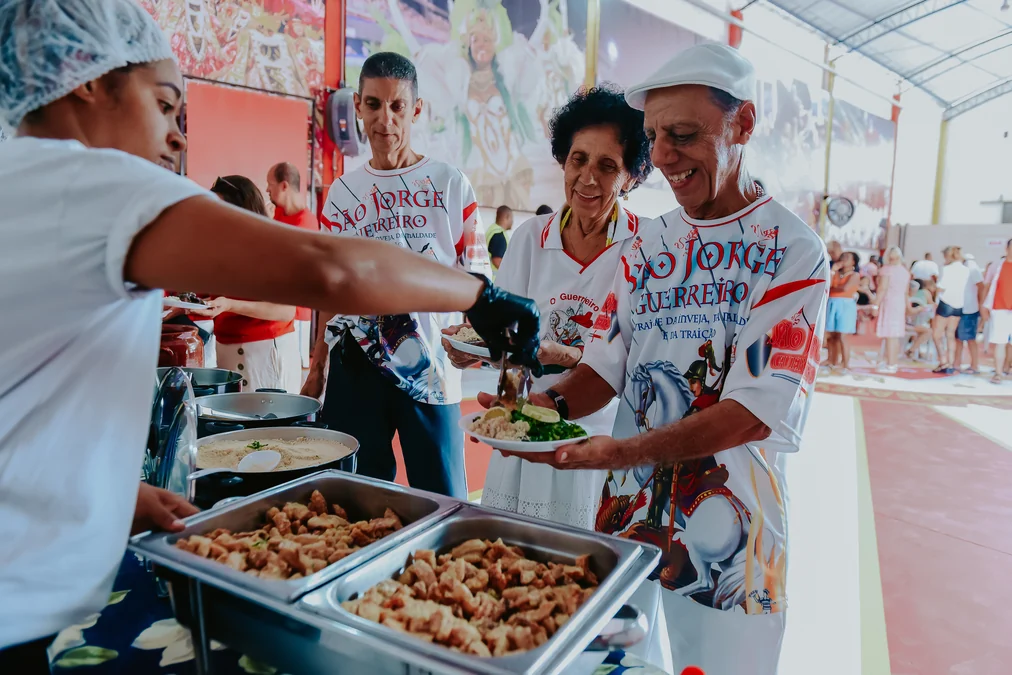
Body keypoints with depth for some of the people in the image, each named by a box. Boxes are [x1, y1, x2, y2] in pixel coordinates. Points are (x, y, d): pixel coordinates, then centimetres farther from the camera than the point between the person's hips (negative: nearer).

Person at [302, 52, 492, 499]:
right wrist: (316, 369, 12)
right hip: (353, 362, 3)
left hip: (429, 362, -2)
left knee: (441, 498, 1)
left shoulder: (450, 184, 3)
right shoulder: (342, 192, 11)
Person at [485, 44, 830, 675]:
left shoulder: (795, 252, -11)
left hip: (728, 525, -4)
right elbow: (607, 363, 3)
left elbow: (759, 410, -20)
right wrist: (554, 404, -18)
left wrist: (626, 451, -31)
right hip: (628, 506, 4)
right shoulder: (647, 244, 5)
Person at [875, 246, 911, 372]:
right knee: (896, 336, 12)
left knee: (889, 335, -8)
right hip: (901, 303, 8)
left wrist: (876, 304, -14)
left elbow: (882, 288, -15)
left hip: (888, 302, -7)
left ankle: (890, 365, -10)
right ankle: (894, 364, 17)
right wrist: (908, 306, 20)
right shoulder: (905, 271, 13)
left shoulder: (886, 269, -8)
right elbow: (907, 292, 15)